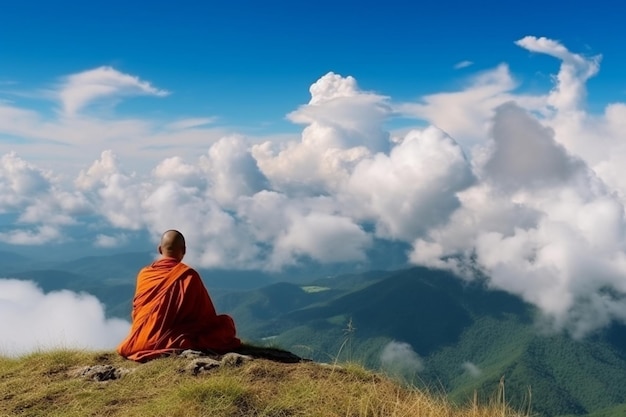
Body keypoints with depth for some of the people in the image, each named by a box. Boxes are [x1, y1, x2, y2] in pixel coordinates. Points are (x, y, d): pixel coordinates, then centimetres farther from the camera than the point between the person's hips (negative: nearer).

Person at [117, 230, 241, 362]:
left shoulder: (143, 274, 3)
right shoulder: (188, 275, -9)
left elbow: (137, 313, 14)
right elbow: (206, 315, -1)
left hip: (143, 341, 4)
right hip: (177, 339, -3)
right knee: (225, 322, 8)